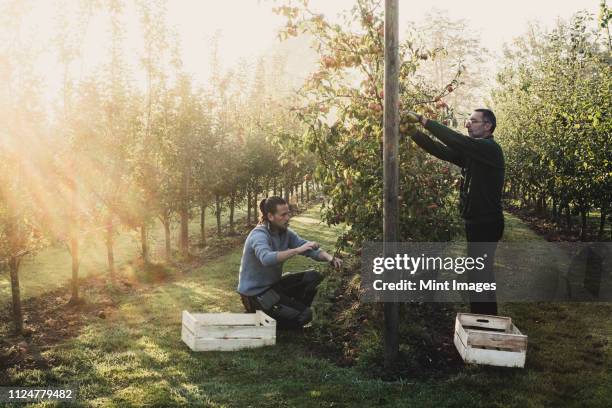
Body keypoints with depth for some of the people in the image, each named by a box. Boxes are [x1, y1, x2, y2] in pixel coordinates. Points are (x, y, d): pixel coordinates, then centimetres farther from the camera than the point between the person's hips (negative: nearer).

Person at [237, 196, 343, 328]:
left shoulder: (285, 232, 1)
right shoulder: (259, 236, -23)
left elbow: (310, 249, -3)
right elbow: (267, 259, -44)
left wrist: (329, 258, -23)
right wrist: (297, 250, -48)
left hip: (273, 284, 8)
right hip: (255, 292, -8)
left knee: (314, 277, -1)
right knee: (305, 315, -15)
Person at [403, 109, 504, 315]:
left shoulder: (490, 149, -15)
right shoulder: (471, 152, 12)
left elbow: (456, 140, -27)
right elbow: (441, 150, 4)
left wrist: (423, 120, -24)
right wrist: (413, 132, -7)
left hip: (486, 223, -10)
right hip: (476, 221, 10)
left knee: (480, 275, -6)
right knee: (481, 274, 19)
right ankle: (485, 319, 32)